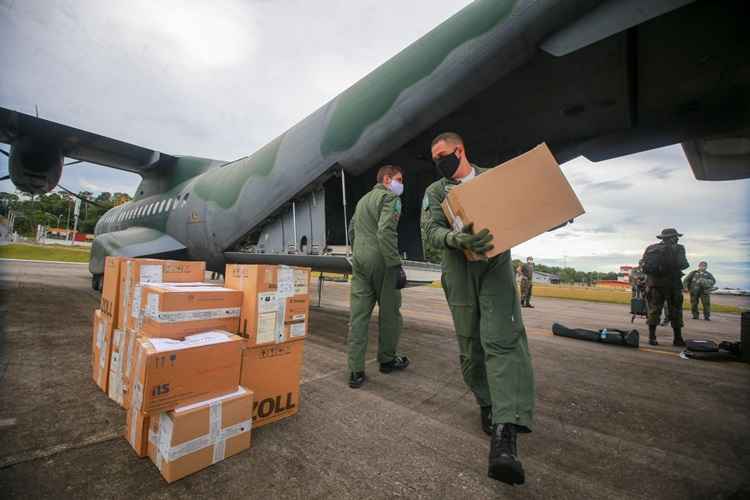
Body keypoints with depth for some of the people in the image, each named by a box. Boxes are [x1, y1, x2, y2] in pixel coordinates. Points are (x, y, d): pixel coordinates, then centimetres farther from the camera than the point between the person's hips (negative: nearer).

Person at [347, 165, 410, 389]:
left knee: (359, 315, 3)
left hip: (359, 261, 8)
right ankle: (387, 359, 24)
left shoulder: (362, 200, 23)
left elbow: (352, 230, 25)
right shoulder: (390, 198, -4)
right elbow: (386, 232, -18)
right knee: (389, 311, 9)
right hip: (380, 260, -7)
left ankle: (356, 371, 5)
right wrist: (396, 264, -18)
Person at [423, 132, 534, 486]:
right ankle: (486, 403, 28)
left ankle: (505, 433, -18)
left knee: (502, 339, -15)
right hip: (459, 273, 1)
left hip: (495, 265, 0)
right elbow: (432, 232, -4)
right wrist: (456, 238, -25)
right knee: (470, 344, 6)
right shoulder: (435, 191, 10)